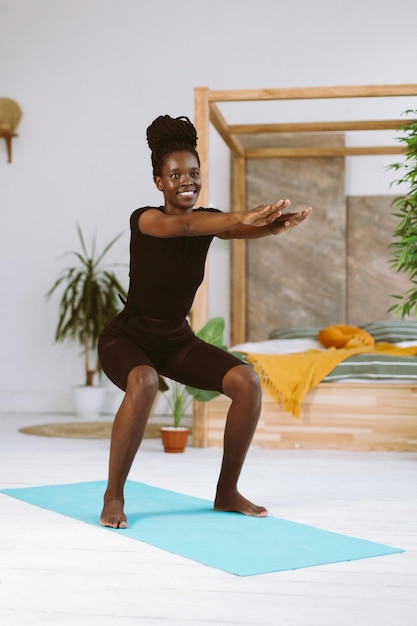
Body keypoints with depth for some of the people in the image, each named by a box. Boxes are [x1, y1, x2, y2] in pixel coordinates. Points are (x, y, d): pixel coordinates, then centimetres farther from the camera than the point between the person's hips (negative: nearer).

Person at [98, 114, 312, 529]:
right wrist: (243, 216, -57)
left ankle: (227, 492, 1)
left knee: (247, 382, -15)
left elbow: (246, 231, -27)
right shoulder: (145, 219, -20)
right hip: (127, 338, -5)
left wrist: (274, 224, -51)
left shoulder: (209, 220, -6)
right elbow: (182, 225, -43)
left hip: (177, 339, 5)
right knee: (144, 383, -38)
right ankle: (113, 496, -21)